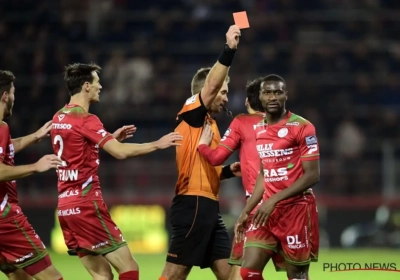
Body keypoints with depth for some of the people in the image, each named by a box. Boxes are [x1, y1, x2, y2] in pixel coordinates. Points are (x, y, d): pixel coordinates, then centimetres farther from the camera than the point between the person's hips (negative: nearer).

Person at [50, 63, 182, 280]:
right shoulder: (85, 119, -13)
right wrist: (158, 144, -11)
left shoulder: (59, 118, 13)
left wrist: (111, 138, 22)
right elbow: (121, 152, -22)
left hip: (66, 206, 9)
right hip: (87, 205, -9)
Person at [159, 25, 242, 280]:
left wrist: (229, 171, 12)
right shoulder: (192, 115, -4)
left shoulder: (208, 123, 21)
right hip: (193, 204, -9)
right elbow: (211, 84, -21)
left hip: (208, 205, 9)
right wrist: (229, 50, -26)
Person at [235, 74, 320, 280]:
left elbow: (312, 175, -15)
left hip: (297, 210, -6)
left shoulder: (302, 128, -10)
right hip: (269, 211, 6)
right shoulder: (259, 130, 12)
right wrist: (246, 211, 15)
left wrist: (275, 199, -20)